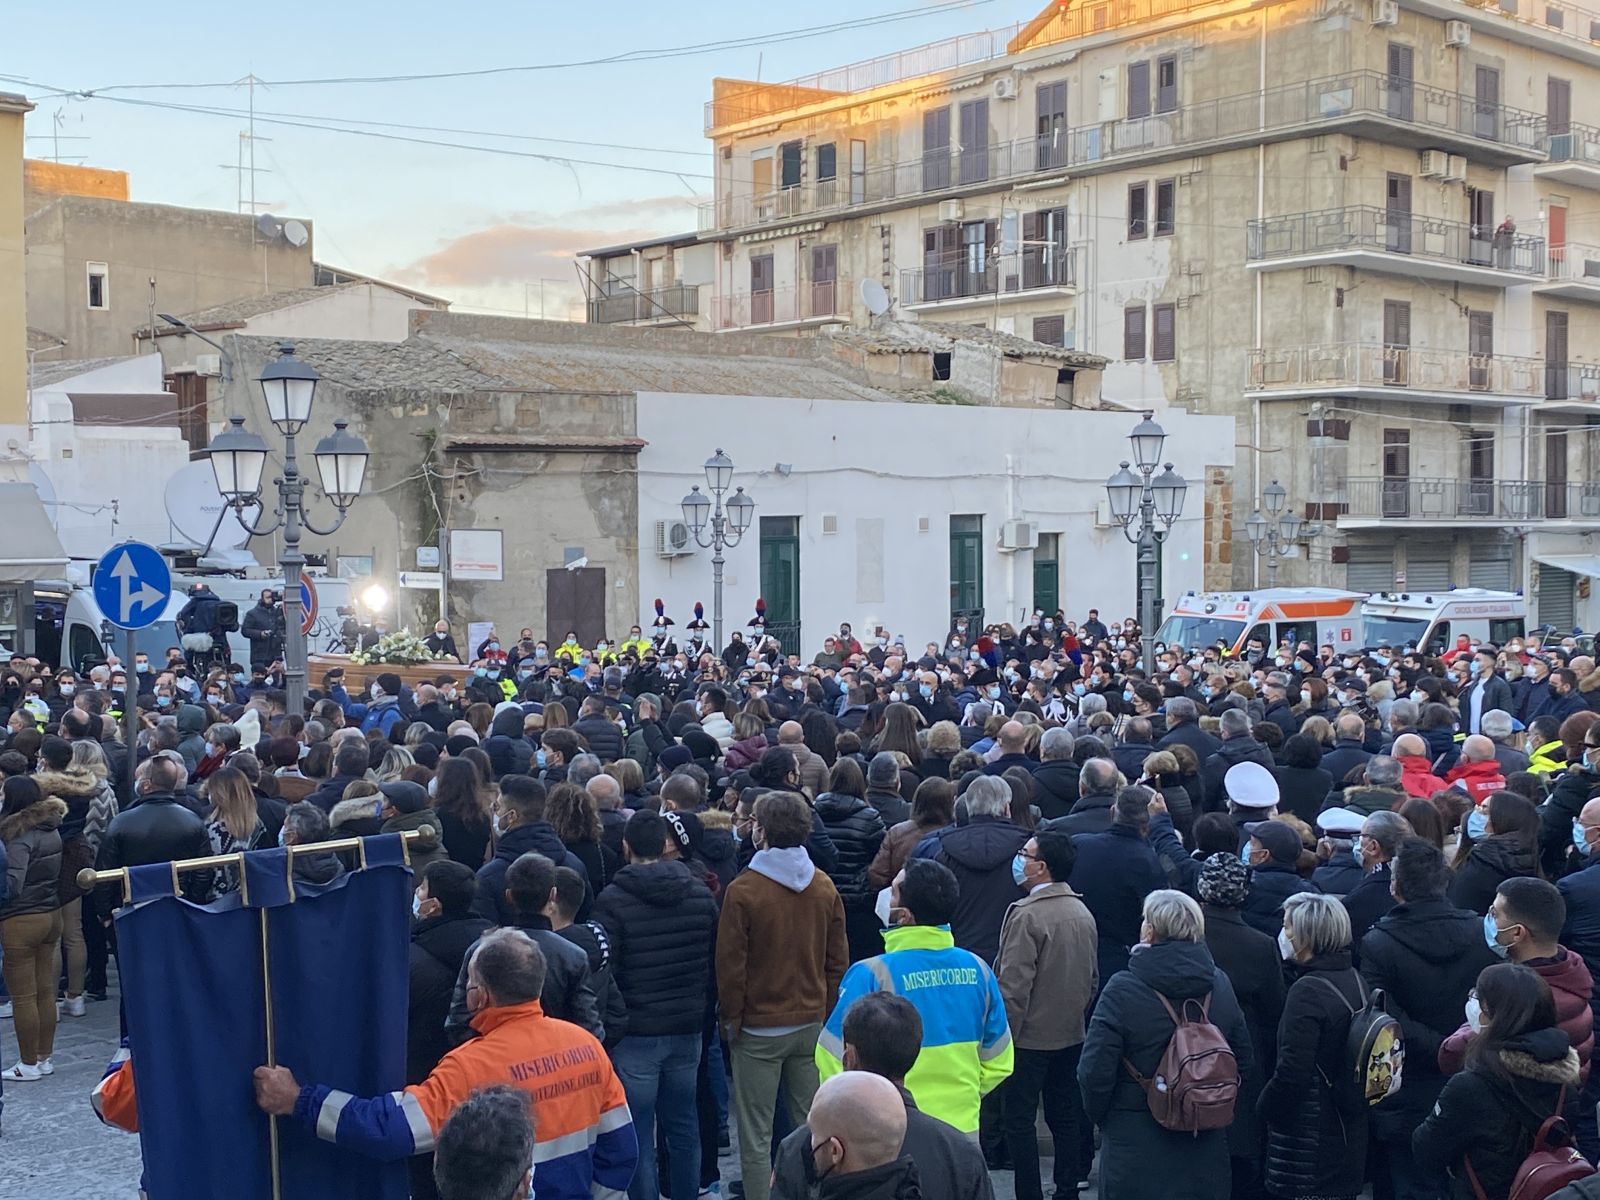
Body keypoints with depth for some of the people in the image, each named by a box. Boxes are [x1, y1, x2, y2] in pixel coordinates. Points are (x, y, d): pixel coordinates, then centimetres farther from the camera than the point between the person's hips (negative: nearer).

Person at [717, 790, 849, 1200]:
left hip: (759, 1028, -4)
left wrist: (731, 1018, 2)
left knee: (756, 1135, 3)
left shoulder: (743, 890, -14)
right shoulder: (825, 887, 1)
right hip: (812, 1023, 5)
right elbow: (837, 959, 6)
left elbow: (730, 963, -10)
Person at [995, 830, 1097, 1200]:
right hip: (1071, 1035, 8)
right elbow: (1093, 978, 14)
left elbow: (1014, 986, -20)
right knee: (1065, 1118, 15)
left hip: (1030, 1036, -8)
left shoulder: (1027, 914, -20)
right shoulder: (1083, 913, 5)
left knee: (1020, 1121, 1)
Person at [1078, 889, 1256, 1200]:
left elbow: (1095, 1073, -16)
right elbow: (1244, 1060, 8)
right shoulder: (1220, 984, 0)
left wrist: (1100, 1116, 2)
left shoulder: (1122, 989, -16)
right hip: (1206, 1149, 4)